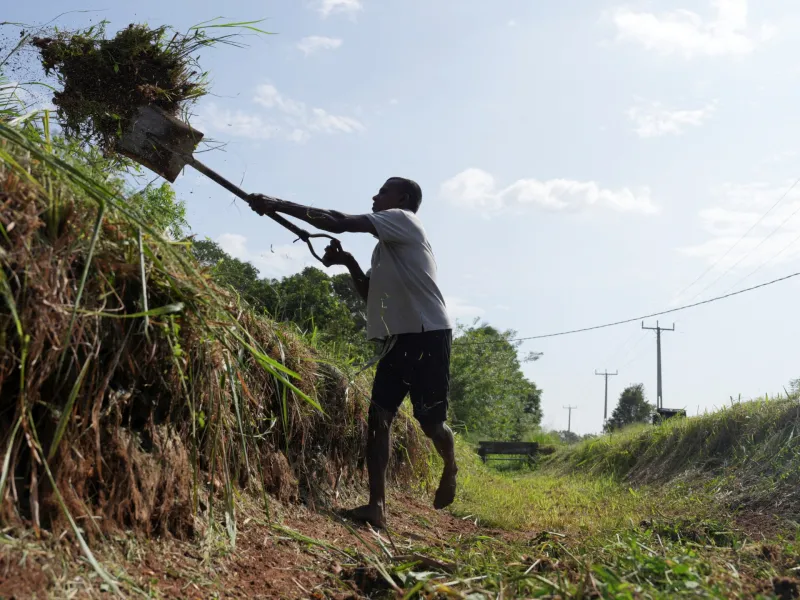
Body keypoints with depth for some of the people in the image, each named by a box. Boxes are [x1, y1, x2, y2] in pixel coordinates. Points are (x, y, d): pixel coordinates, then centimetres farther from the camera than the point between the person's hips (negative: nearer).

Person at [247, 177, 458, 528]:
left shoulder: (404, 221, -7)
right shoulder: (384, 247, 21)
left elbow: (339, 223, -17)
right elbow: (371, 294, 22)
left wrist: (278, 206, -15)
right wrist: (348, 262, 7)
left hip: (428, 334, -9)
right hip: (397, 337, 9)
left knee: (430, 420, 0)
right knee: (378, 415, -6)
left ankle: (450, 468, 32)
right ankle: (376, 506, -9)